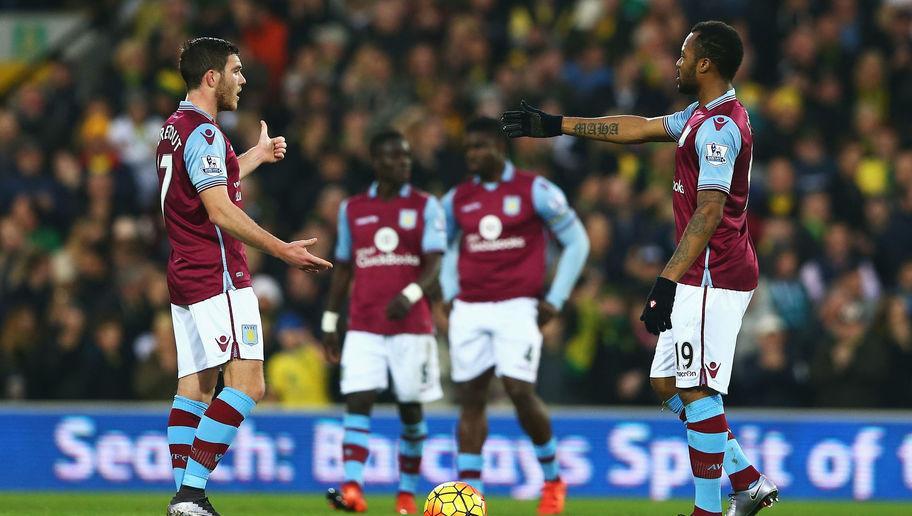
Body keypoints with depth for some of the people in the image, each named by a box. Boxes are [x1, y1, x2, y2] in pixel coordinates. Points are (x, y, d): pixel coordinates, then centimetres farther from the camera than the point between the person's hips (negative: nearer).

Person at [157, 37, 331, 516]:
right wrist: (280, 249, -23)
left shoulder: (175, 128, 17)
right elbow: (220, 211, -22)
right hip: (218, 276, -10)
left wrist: (259, 154, 48)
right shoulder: (202, 132, -14)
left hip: (186, 275, 10)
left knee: (194, 387, 8)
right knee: (246, 383, -14)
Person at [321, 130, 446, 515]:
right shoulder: (352, 209, 10)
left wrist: (410, 295, -26)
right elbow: (343, 269, 17)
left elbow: (434, 266, -7)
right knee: (358, 401, -12)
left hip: (411, 324, -1)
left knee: (411, 408, 4)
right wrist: (329, 322, 14)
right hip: (363, 327, 1)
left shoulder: (425, 206, 2)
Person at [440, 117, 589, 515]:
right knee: (470, 399, 1)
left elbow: (577, 242, 3)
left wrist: (555, 300, -2)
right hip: (469, 310, 4)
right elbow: (444, 247, 28)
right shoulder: (457, 199, 11)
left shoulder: (535, 191, -2)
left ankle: (553, 479, 6)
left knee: (520, 390, -15)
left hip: (517, 307, -4)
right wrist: (450, 292, 12)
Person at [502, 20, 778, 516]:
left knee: (697, 392, -9)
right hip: (699, 277, 11)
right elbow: (638, 128, 27)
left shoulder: (718, 127, -17)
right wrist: (558, 125, 31)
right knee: (667, 383, 14)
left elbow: (708, 214, -25)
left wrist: (667, 282, -30)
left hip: (712, 278, -11)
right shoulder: (701, 117, 15)